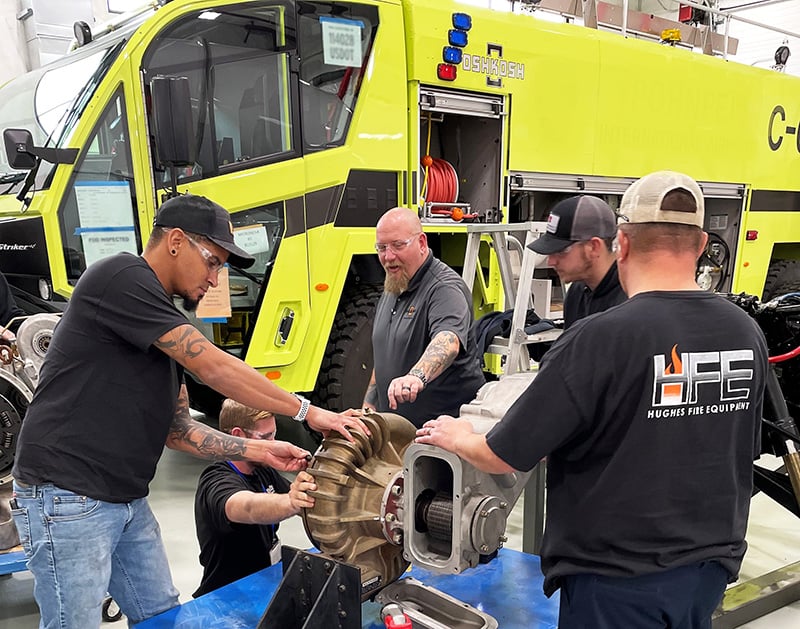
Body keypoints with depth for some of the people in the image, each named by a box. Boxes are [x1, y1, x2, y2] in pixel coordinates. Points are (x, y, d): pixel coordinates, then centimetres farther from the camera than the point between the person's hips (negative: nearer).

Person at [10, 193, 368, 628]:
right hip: (68, 499, -9)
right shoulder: (122, 277, -15)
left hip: (128, 501, 9)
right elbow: (213, 367, -21)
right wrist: (307, 413, -15)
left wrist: (259, 452, 3)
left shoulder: (168, 329, 13)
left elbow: (177, 430, 13)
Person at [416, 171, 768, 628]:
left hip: (618, 578, -6)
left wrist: (455, 437, 3)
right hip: (712, 567, 6)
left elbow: (503, 456, -18)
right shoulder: (748, 334, -6)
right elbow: (744, 452, 10)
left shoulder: (600, 339, -25)